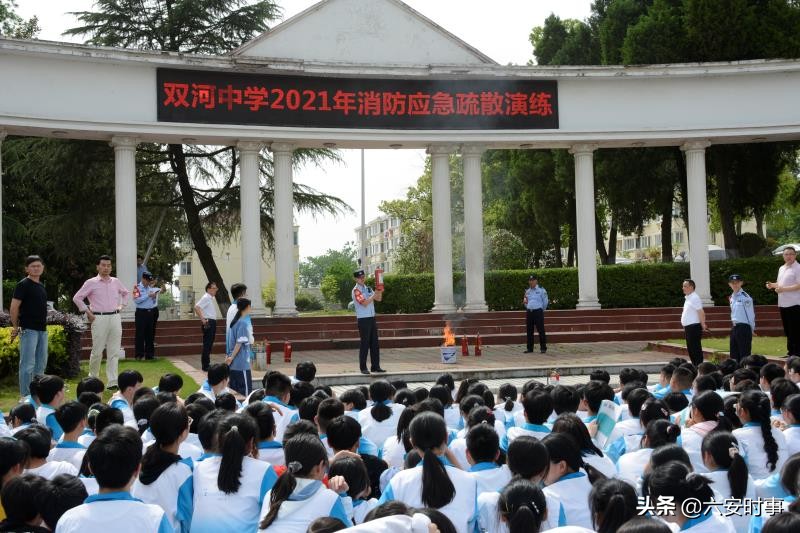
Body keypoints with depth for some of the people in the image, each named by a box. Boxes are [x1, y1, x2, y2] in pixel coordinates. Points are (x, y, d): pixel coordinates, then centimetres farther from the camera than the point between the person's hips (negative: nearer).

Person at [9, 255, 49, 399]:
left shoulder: (41, 286, 14)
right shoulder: (23, 285, -9)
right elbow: (13, 308, -11)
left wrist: (44, 324, 15)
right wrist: (15, 327, -7)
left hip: (42, 329, 8)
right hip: (28, 329, -8)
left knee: (41, 364, 14)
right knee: (27, 365, -6)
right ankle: (25, 397, -2)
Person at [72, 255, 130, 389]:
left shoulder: (116, 282, 12)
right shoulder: (91, 283, 1)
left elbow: (125, 293, 31)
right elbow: (77, 298, 3)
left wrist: (121, 305, 16)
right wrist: (88, 312, -1)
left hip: (115, 318, 4)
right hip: (99, 319, -3)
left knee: (114, 352, 0)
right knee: (97, 351, -1)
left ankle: (113, 382, 2)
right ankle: (92, 378, 19)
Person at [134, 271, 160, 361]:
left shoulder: (151, 288, 14)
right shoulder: (137, 288, -3)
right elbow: (136, 300, -18)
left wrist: (154, 297, -2)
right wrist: (148, 295, -17)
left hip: (151, 312, 6)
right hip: (141, 313, -6)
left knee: (150, 334, 9)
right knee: (140, 334, -3)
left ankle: (149, 354, 15)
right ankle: (139, 355, 1)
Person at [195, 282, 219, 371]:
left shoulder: (211, 298, 17)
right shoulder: (206, 298, -13)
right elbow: (196, 308, -25)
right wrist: (203, 320, -24)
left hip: (212, 323, 10)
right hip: (208, 323, -10)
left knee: (209, 344, 14)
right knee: (207, 345, -7)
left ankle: (207, 364, 21)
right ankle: (205, 366, -4)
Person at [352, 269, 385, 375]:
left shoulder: (368, 289, 15)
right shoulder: (356, 290, -9)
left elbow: (379, 299, 13)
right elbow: (364, 303, -20)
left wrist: (380, 291, -5)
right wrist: (375, 294, -19)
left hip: (372, 318, 7)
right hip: (363, 319, -7)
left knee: (374, 343, 8)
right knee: (365, 343, -4)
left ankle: (375, 366, 14)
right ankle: (363, 368, 2)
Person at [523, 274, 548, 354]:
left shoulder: (541, 290, -2)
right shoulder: (527, 291, 14)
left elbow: (545, 302, 3)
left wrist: (542, 310, 9)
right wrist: (524, 302, 2)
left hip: (538, 312, -5)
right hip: (529, 312, 5)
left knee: (540, 330, -6)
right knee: (529, 331, 6)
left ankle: (543, 348, -1)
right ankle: (530, 348, 12)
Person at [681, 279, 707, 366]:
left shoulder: (694, 298, -14)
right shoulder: (687, 298, 16)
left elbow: (701, 313, -19)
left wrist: (703, 325, -18)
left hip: (694, 327, -10)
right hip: (688, 327, 10)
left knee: (695, 349, -7)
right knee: (690, 349, 14)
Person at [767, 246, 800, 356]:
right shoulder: (782, 268, 16)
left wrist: (783, 289, -22)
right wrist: (772, 285, 6)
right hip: (783, 303, 8)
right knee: (787, 330, 13)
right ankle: (790, 352, 20)